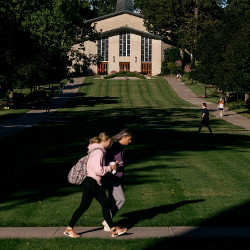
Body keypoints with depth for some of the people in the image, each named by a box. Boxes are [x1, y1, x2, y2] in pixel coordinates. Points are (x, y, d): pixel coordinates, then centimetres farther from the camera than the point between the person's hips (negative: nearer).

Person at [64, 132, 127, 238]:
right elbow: (98, 170, -25)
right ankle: (69, 229, 8)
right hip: (90, 181, -10)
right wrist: (110, 168, -11)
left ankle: (113, 230, 11)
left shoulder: (100, 150, 14)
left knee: (105, 204, 8)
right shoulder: (98, 152, -18)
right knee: (84, 206, -3)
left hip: (96, 183, 10)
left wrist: (111, 166, 12)